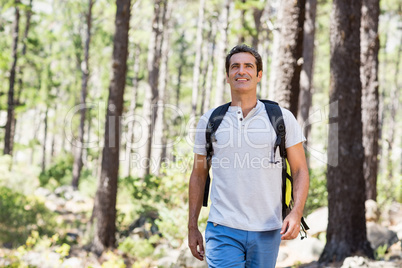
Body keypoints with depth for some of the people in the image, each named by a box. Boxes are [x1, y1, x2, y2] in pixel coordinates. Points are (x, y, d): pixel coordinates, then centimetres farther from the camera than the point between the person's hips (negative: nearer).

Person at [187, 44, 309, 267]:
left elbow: (300, 171, 3)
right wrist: (192, 227, 10)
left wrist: (296, 213, -13)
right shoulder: (209, 121, 6)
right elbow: (198, 175, 13)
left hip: (267, 232, 1)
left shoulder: (283, 118, 3)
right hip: (223, 230, -1)